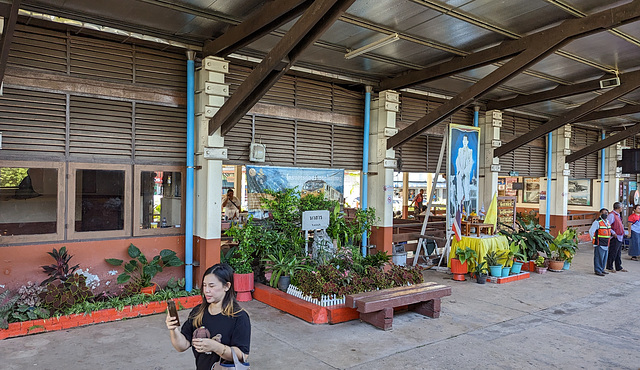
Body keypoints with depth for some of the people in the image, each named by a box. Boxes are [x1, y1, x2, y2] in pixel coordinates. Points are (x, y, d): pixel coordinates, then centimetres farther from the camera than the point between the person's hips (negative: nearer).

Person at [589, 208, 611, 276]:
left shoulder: (607, 222, 12)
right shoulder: (597, 222, -13)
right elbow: (591, 231, -13)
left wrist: (609, 237, 22)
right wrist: (594, 239, -8)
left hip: (606, 244, 8)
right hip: (599, 244, -8)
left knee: (604, 257, 14)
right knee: (599, 257, -6)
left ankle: (602, 269, 25)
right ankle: (598, 271, -1)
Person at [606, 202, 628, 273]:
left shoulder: (618, 215, 16)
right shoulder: (612, 215, -15)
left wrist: (623, 232, 16)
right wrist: (613, 233, -22)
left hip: (620, 238, 10)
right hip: (615, 238, -10)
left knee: (618, 254, 16)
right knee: (612, 253, -4)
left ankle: (619, 267, 23)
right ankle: (609, 267, 4)